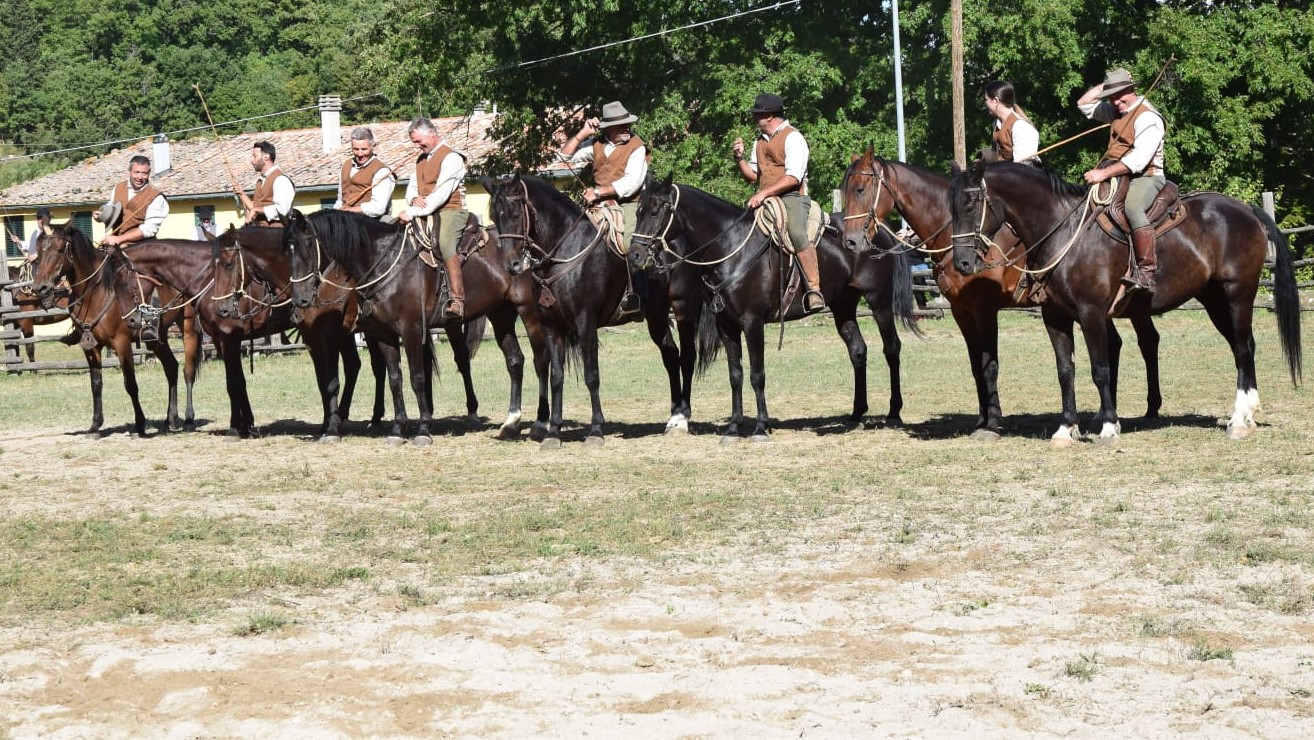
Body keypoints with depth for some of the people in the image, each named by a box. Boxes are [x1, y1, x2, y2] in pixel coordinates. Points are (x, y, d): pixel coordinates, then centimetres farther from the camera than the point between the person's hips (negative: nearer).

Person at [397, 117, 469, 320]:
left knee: (445, 243, -35)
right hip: (425, 213, 9)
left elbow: (441, 194, -19)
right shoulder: (421, 159, 20)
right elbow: (412, 187, 19)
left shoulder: (451, 157, -9)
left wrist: (413, 212, -25)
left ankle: (457, 301, -45)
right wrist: (414, 199, -8)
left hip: (450, 210, -9)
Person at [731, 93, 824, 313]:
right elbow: (751, 175, 23)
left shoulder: (792, 138, -6)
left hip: (791, 197, -8)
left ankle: (814, 290, -34)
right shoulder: (759, 141, 19)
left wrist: (764, 193, -23)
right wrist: (740, 157, 5)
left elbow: (793, 177, -17)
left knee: (797, 235, -33)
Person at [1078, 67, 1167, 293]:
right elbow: (1084, 104, 30)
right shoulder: (1116, 112, 17)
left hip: (1145, 177, -10)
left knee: (1132, 207, -38)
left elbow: (1138, 160, -24)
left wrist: (1105, 173, -30)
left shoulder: (1148, 117, -12)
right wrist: (1103, 87, 15)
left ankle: (1146, 271, -41)